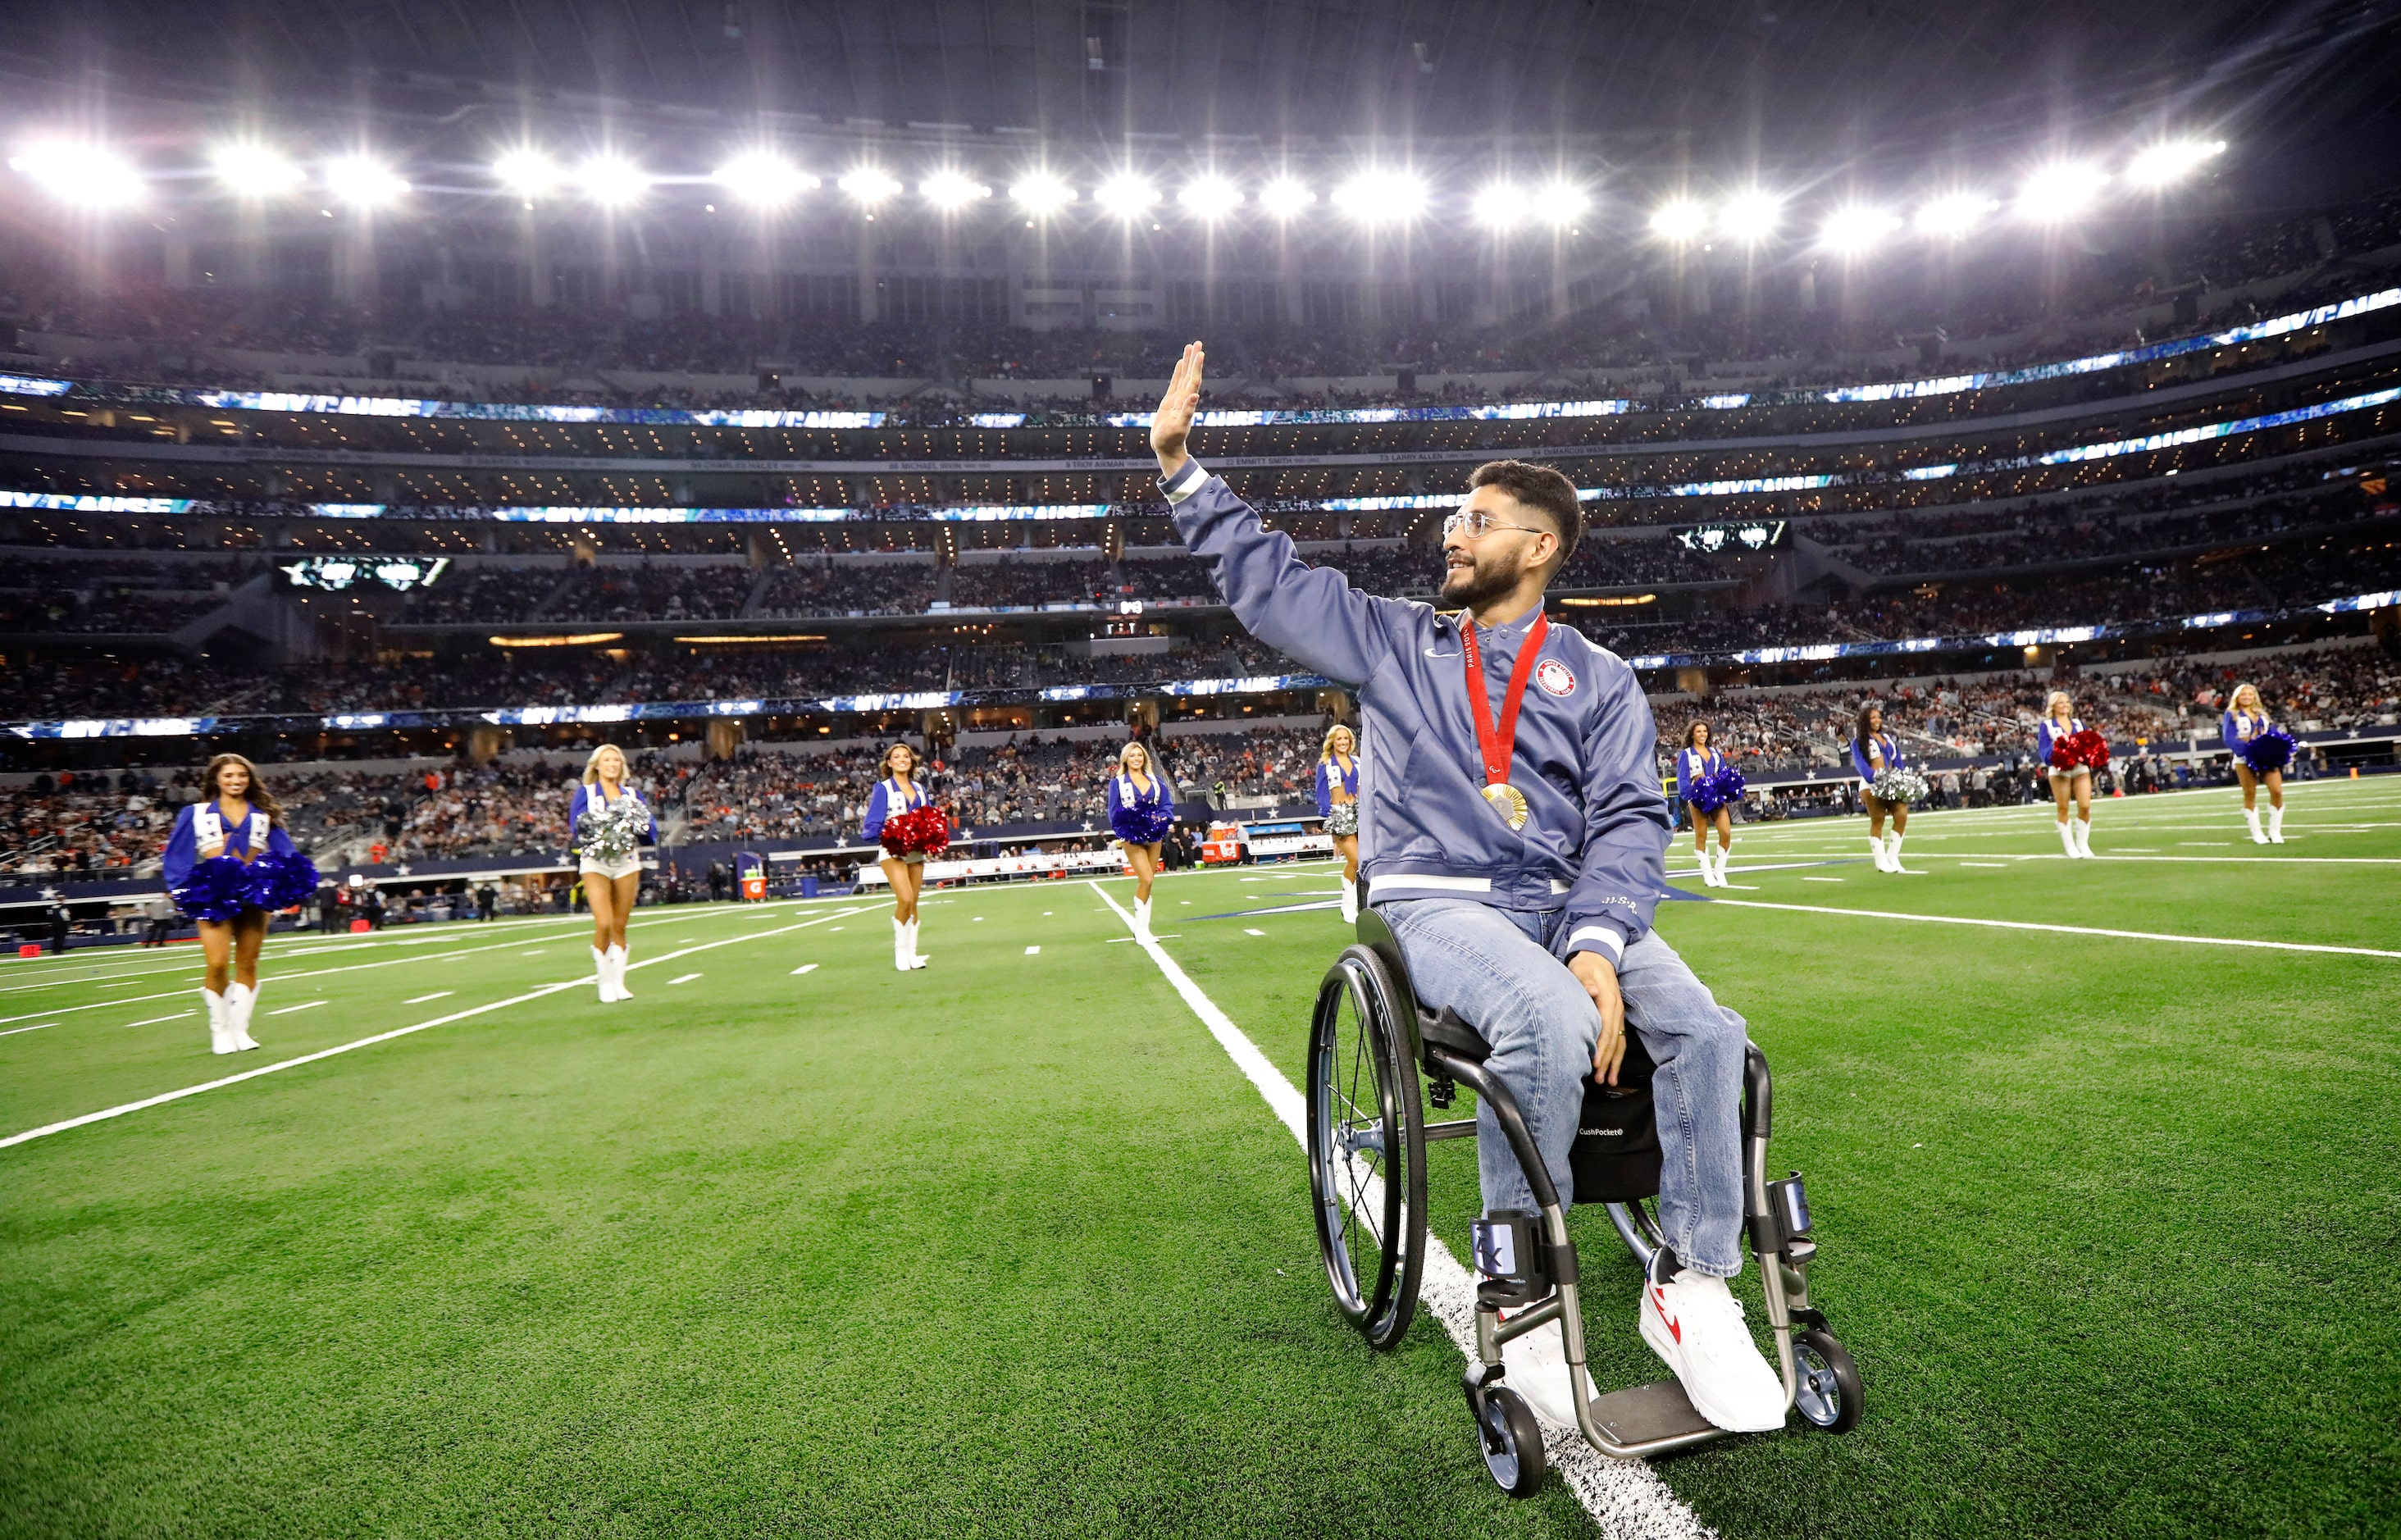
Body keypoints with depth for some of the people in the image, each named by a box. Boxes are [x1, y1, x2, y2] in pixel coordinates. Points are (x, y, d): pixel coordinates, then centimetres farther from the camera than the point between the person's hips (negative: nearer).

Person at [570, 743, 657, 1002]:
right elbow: (577, 826, -7)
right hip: (595, 863, -3)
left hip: (627, 862, 3)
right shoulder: (584, 793, 6)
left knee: (619, 927, 5)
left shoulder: (632, 794, 13)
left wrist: (637, 826, -13)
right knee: (603, 925, -13)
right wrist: (602, 829, -21)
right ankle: (604, 981, 4)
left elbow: (651, 831, 6)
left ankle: (618, 982, 14)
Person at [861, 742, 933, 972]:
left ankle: (911, 954, 13)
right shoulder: (883, 789, -1)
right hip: (893, 851, -5)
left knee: (913, 903, 6)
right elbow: (872, 824, -6)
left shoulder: (920, 789, 14)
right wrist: (887, 834, -25)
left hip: (916, 851, 5)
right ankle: (900, 951, -3)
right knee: (905, 899, -19)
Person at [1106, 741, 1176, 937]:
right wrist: (1123, 832, -15)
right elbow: (1114, 811, 0)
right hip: (1132, 837, -4)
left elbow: (1168, 804, 9)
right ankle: (1140, 927, -6)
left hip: (1153, 836, 4)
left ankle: (1142, 928, 15)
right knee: (1146, 879, -16)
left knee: (1146, 881, 6)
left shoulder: (1156, 781, 13)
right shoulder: (1117, 782, 4)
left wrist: (1159, 817, -11)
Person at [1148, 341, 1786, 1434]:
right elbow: (1265, 576, 15)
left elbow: (1627, 823, 2)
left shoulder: (1599, 681, 12)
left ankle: (1691, 1288, -5)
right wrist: (1178, 461, 9)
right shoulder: (1392, 642, 15)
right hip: (1436, 903, -2)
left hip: (1573, 909, 3)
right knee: (1549, 1022, -33)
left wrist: (1598, 944, -17)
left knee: (1705, 1028, -23)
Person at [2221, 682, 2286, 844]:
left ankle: (2275, 832, 5)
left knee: (2277, 791, -8)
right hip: (2245, 758, -4)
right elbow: (2229, 739, -9)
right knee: (2250, 795, 1)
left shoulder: (2263, 714, 19)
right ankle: (2256, 834, 9)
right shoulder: (2232, 715, 3)